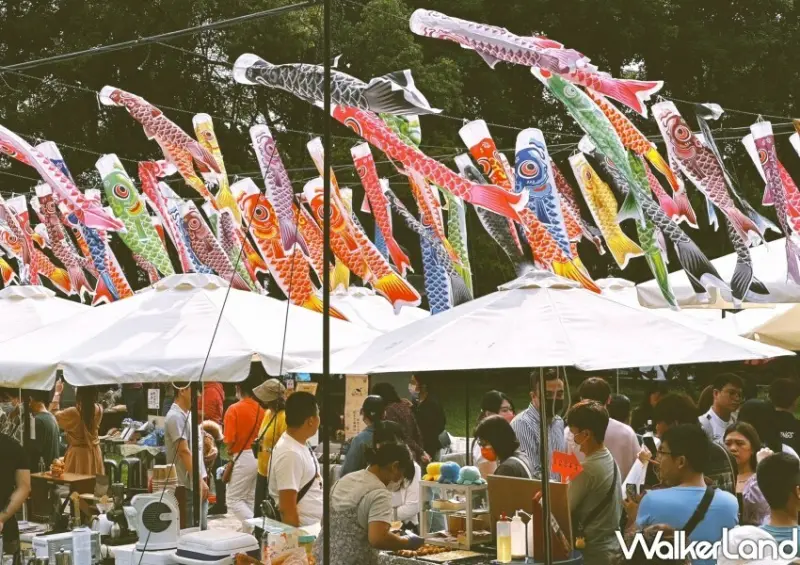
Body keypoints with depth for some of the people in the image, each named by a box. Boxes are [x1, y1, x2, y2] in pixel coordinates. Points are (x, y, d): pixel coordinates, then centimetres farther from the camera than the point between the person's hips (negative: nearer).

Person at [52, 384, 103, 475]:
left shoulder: (73, 412, -18)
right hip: (94, 453, 5)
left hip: (78, 453, -5)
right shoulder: (99, 410, -5)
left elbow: (54, 415, 1)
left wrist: (57, 392, 8)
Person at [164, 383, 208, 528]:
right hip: (185, 485, -9)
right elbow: (184, 451, -20)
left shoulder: (188, 414, 14)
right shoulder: (175, 417, -15)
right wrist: (200, 481, -23)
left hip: (195, 483, 9)